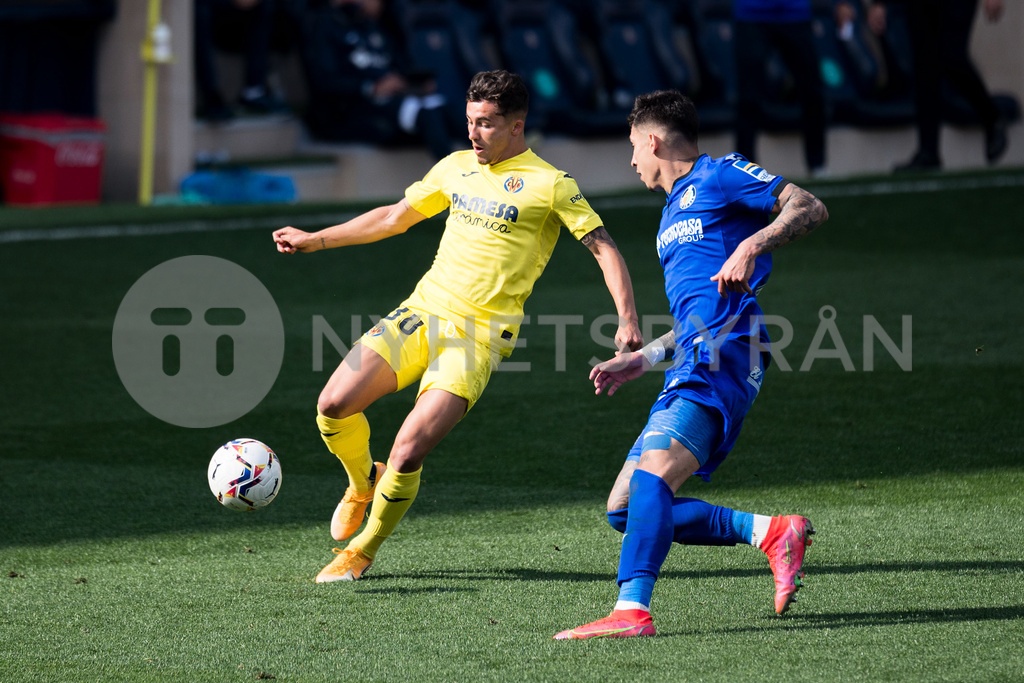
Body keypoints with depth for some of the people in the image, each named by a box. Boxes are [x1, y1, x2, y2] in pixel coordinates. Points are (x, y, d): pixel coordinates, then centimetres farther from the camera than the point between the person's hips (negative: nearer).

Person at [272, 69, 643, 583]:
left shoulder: (550, 185, -4)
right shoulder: (456, 167, 13)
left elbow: (604, 248, -4)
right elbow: (395, 217, 25)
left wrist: (627, 320, -17)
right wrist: (314, 240, 25)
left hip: (478, 336, -5)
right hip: (422, 310, 5)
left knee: (408, 451, -18)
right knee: (333, 405, -12)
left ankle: (361, 553, 6)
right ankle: (364, 483, 22)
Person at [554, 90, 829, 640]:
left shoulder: (719, 176, 4)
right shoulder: (673, 214, 31)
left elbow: (810, 208, -8)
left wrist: (751, 246, -23)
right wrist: (640, 360, 30)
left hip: (721, 357, -10)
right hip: (689, 367, 10)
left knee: (652, 475, -28)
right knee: (624, 510, 3)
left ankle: (632, 610, -41)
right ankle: (770, 532, -1)